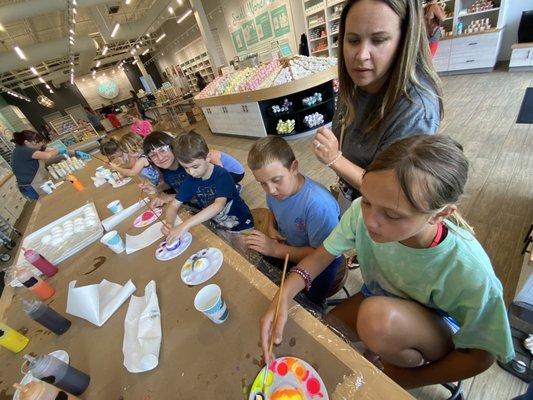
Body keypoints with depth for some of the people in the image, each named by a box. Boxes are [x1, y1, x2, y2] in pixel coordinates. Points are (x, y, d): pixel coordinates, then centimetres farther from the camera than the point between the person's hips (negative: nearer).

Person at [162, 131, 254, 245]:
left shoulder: (222, 175, -23)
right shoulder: (190, 180, -4)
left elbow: (219, 205, -37)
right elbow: (174, 205, -1)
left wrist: (185, 225, -44)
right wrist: (169, 223, -24)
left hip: (240, 225, -5)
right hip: (217, 227, 6)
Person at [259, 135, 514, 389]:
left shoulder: (469, 271, -36)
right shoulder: (360, 212, -30)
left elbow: (481, 355, -18)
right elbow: (322, 255, -17)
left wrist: (406, 379, -13)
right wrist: (283, 297, -32)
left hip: (440, 332, -3)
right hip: (379, 297, 4)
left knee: (378, 315, -35)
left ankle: (414, 364, 1)